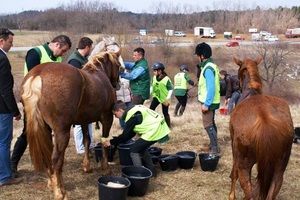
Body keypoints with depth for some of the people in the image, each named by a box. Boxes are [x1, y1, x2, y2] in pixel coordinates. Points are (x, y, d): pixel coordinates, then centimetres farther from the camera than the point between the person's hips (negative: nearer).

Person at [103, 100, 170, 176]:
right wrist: (117, 139, 19)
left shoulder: (131, 116, -13)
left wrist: (111, 142, 1)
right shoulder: (133, 109, 16)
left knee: (134, 149, -1)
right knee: (141, 147, 24)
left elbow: (125, 136, -9)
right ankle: (151, 170, 27)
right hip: (160, 128, 10)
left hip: (155, 131, -10)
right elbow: (131, 133, 21)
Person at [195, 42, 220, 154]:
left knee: (208, 125, -6)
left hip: (208, 103, -10)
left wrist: (206, 104, -24)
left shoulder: (208, 68, -20)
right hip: (210, 102, 10)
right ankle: (213, 145, 28)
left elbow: (211, 88, -25)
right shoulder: (210, 66, 11)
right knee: (211, 123, 18)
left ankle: (215, 148, -3)